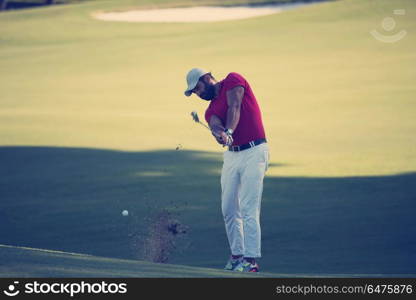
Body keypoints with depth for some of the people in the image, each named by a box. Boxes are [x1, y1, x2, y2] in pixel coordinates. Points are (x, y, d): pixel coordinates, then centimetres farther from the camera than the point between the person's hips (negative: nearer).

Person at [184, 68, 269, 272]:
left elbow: (234, 107, -15)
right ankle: (236, 254, 15)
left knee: (249, 209, -12)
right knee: (229, 209, 5)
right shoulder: (211, 111, 14)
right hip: (232, 155, 7)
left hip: (254, 152, -7)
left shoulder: (233, 80, 1)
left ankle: (251, 260, -13)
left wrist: (228, 131, -31)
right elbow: (215, 126, -8)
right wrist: (220, 134, -32)